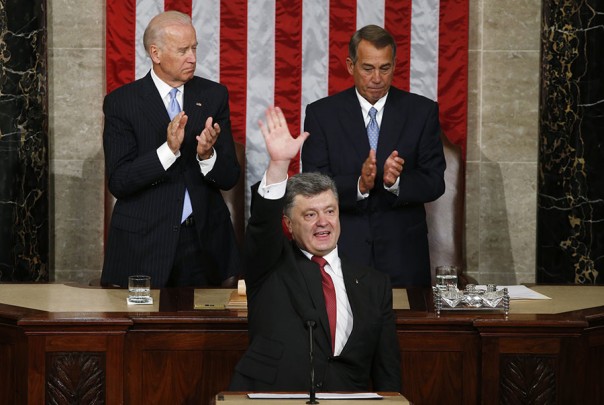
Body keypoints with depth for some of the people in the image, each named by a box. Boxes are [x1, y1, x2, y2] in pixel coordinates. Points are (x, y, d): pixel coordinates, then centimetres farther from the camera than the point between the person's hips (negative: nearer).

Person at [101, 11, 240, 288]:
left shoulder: (214, 96, 5)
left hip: (206, 243, 2)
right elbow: (118, 183, -11)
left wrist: (206, 155, -19)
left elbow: (229, 178, 3)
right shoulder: (121, 102, -3)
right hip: (143, 244, -2)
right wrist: (169, 150, -23)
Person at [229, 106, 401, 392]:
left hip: (347, 400, 3)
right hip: (268, 399, -3)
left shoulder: (374, 284, 15)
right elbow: (263, 222, -11)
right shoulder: (272, 267, 10)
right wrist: (278, 164, -23)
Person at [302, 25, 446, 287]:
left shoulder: (422, 111, 4)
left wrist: (396, 182, -21)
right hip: (342, 252, -1)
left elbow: (435, 183, -1)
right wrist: (359, 185, -23)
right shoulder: (321, 113, 2)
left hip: (403, 255, 1)